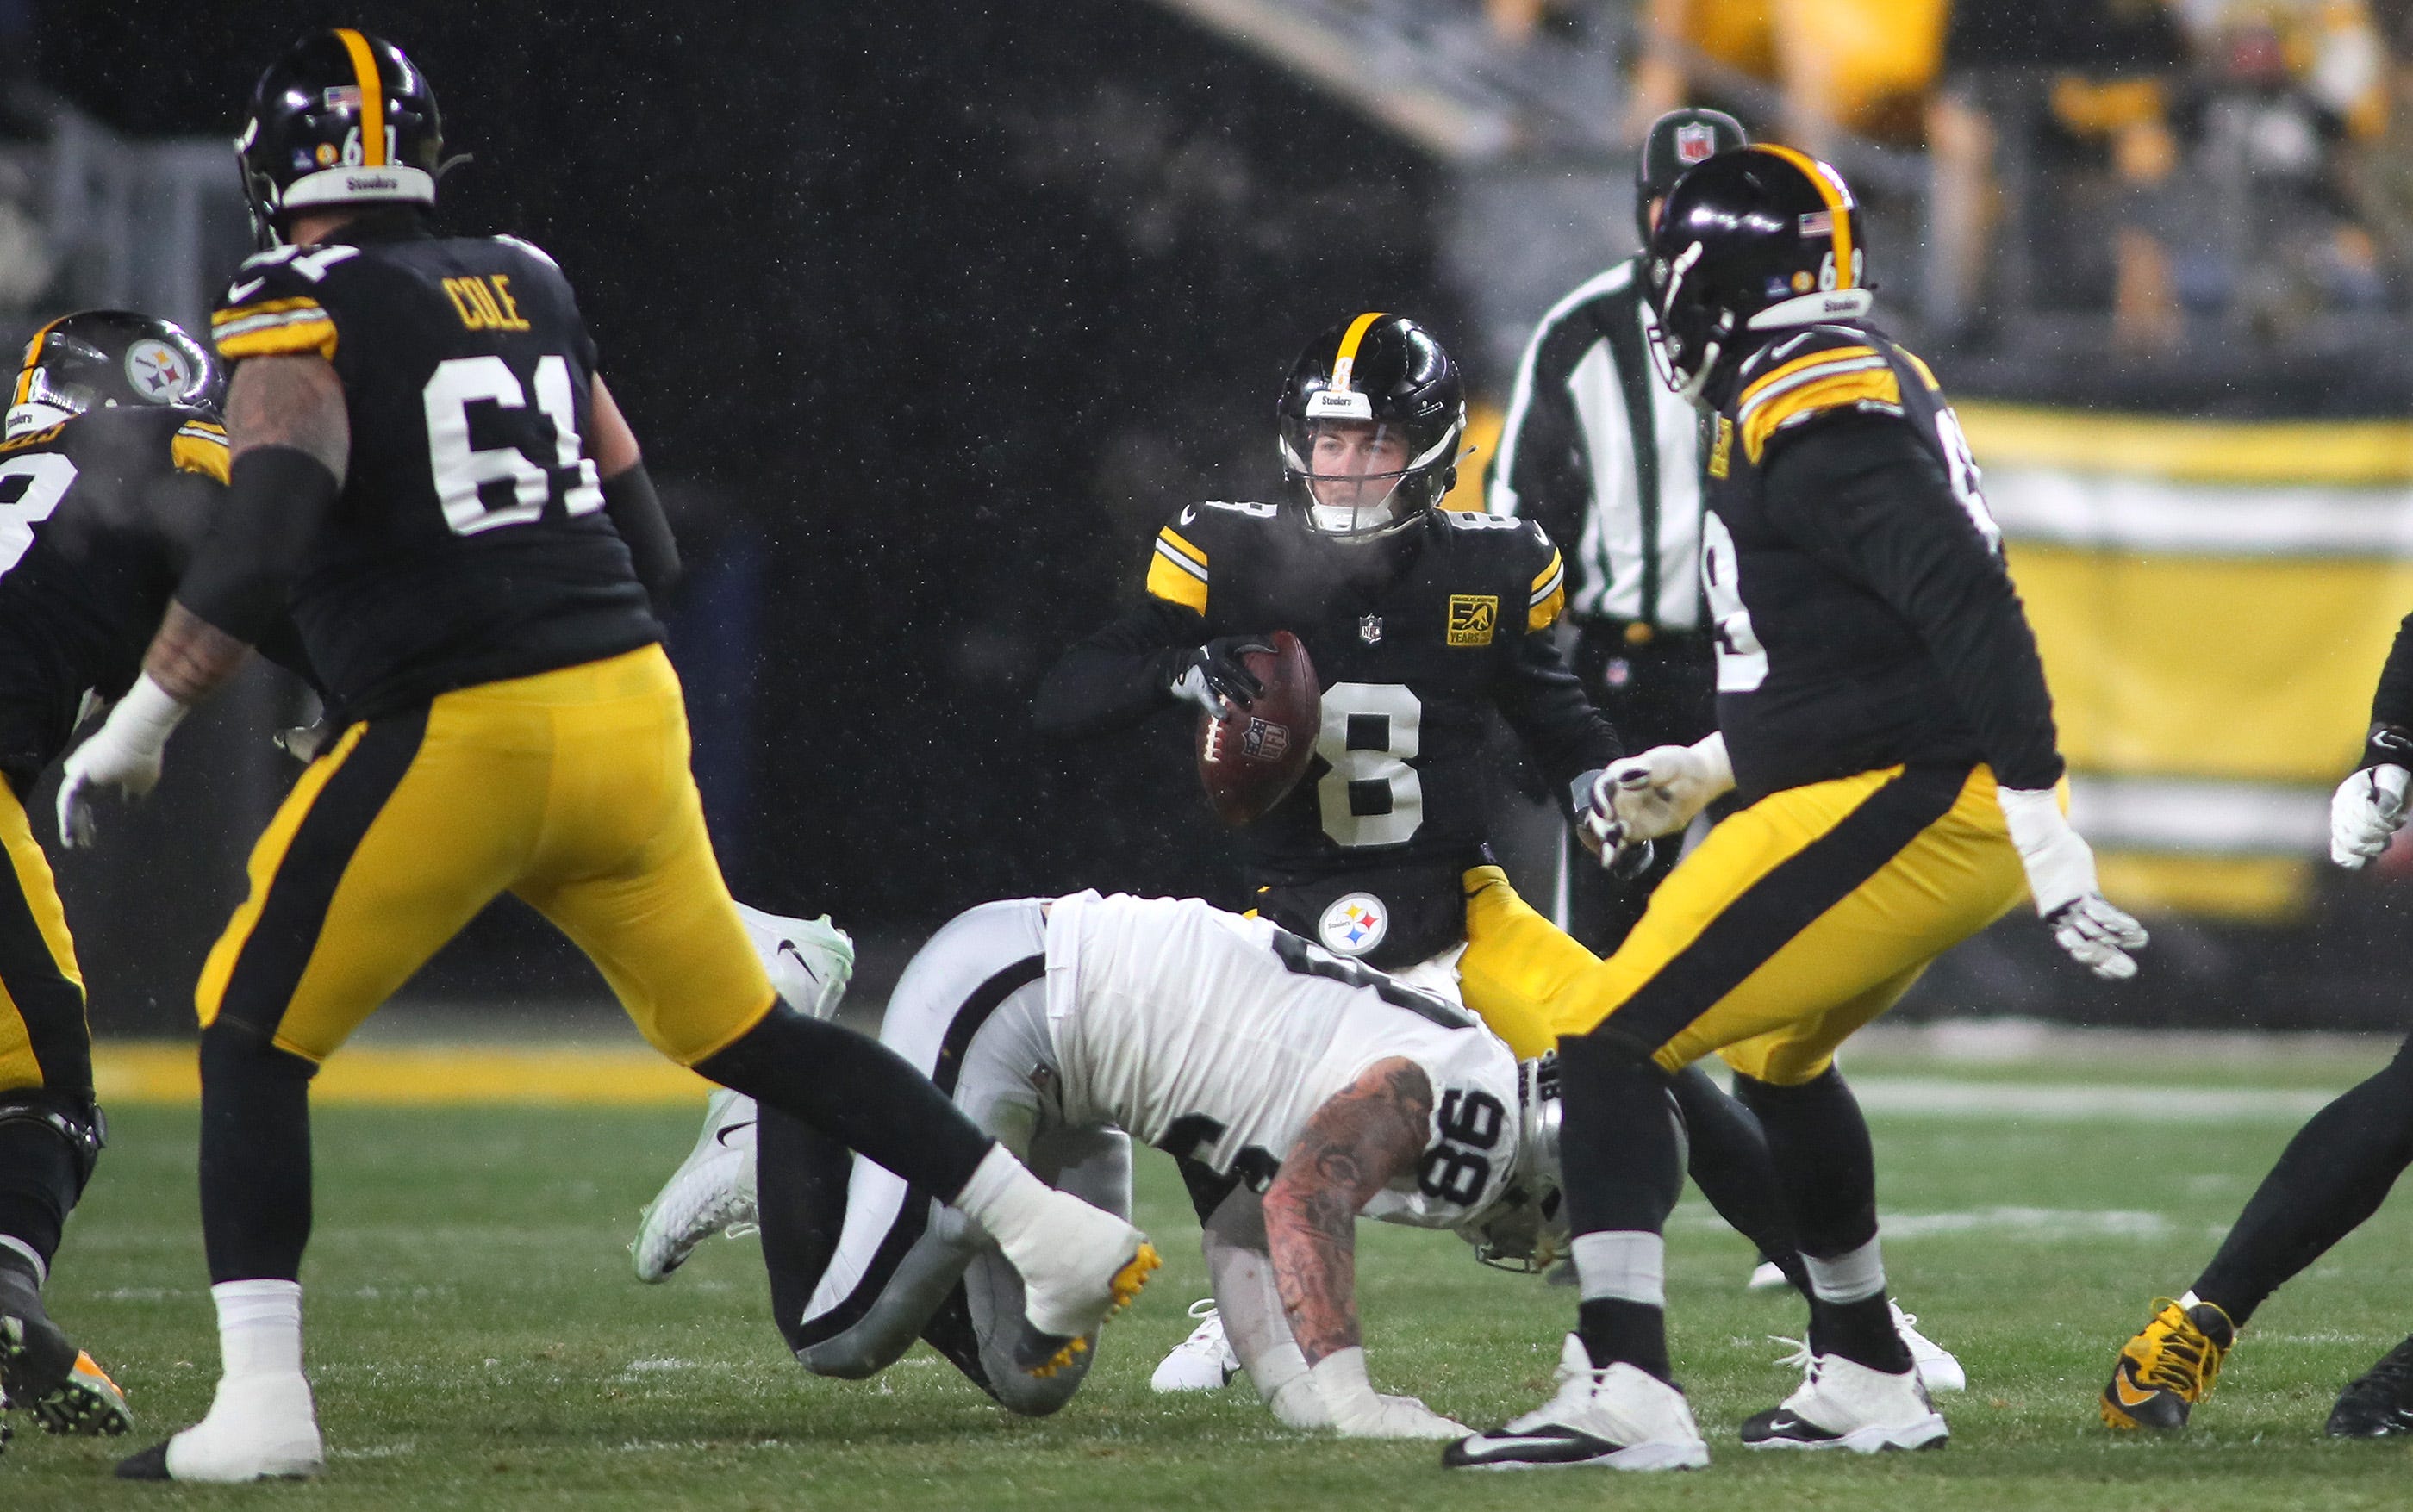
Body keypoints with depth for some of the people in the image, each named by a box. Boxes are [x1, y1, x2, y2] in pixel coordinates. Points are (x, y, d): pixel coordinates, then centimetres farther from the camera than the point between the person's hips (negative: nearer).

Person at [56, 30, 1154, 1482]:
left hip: (461, 740, -6)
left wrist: (143, 720, -18)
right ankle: (1058, 1236, 17)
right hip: (631, 706, 6)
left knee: (255, 1038, 6)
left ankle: (262, 1403, -5)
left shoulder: (299, 320, -5)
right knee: (744, 1030, 20)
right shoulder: (526, 287, 14)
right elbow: (650, 545, 17)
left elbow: (268, 531, -22)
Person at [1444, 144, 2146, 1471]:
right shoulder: (1860, 387, 16)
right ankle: (1866, 1386, 40)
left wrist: (2045, 835, -28)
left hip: (1898, 812, -10)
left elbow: (1970, 609, -24)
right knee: (1777, 1059, 31)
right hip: (1936, 807, 10)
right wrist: (1704, 771, 26)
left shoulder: (1807, 414, -15)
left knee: (1607, 1045, -11)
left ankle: (1625, 1391, -21)